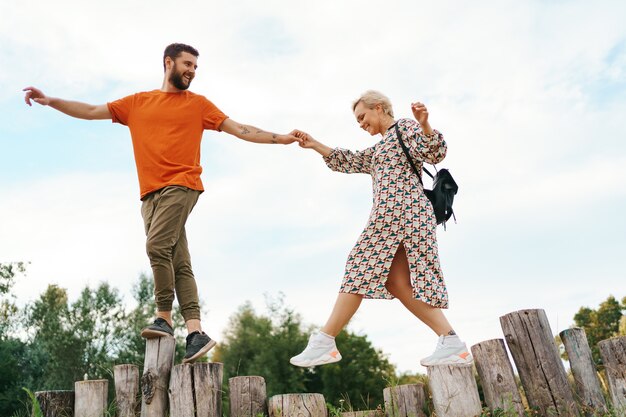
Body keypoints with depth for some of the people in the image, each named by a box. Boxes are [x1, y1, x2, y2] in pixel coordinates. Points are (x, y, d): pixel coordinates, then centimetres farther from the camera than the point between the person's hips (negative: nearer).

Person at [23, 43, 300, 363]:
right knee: (178, 263, -2)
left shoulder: (198, 104, 13)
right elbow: (92, 111, 21)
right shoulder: (137, 102, 20)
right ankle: (195, 333, -3)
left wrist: (280, 138, 5)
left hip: (181, 186, -3)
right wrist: (50, 101, 12)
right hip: (150, 192, 4)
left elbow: (240, 129, 12)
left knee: (157, 246, -23)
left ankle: (164, 318, -10)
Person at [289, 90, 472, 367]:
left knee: (362, 270, -9)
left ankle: (324, 341, -6)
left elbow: (435, 154, -9)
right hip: (394, 213, 9)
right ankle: (451, 342, -9)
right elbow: (347, 162, 32)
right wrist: (315, 145, 28)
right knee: (396, 282, -2)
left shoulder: (405, 127, 7)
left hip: (399, 208, -9)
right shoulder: (380, 149, 33)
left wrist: (424, 124, -26)